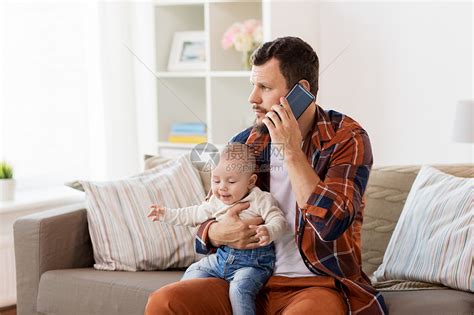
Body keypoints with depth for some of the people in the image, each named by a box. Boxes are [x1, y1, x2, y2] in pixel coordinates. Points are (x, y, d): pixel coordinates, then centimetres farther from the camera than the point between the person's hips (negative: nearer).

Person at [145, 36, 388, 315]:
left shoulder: (347, 138, -6)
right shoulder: (244, 144, 7)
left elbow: (331, 224, -21)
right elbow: (205, 225, 15)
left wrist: (291, 151, -18)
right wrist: (218, 234, -9)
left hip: (320, 283, -4)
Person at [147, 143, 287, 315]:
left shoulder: (261, 200, -8)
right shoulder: (215, 202, 11)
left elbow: (278, 220, -18)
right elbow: (194, 215, 27)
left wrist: (268, 231, -41)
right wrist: (167, 214, 26)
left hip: (253, 261, -7)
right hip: (222, 256, 7)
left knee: (239, 287, -30)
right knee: (193, 272, 4)